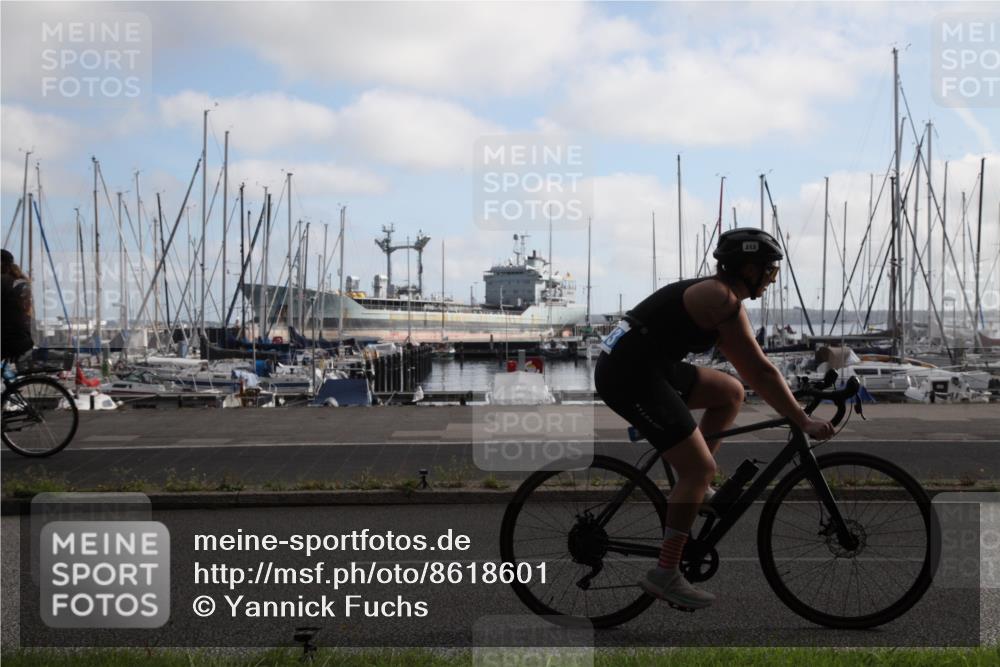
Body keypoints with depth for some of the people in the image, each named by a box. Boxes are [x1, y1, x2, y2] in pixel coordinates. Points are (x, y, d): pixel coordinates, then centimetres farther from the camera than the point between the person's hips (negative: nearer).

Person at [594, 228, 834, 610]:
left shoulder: (715, 296, 17)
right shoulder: (721, 300, -13)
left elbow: (750, 370, 23)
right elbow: (760, 371, -15)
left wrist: (792, 409, 24)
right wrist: (804, 422, -10)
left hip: (645, 367, 10)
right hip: (632, 377, -10)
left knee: (731, 393, 17)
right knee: (701, 468, -10)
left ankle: (693, 490, 19)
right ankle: (665, 575, -5)